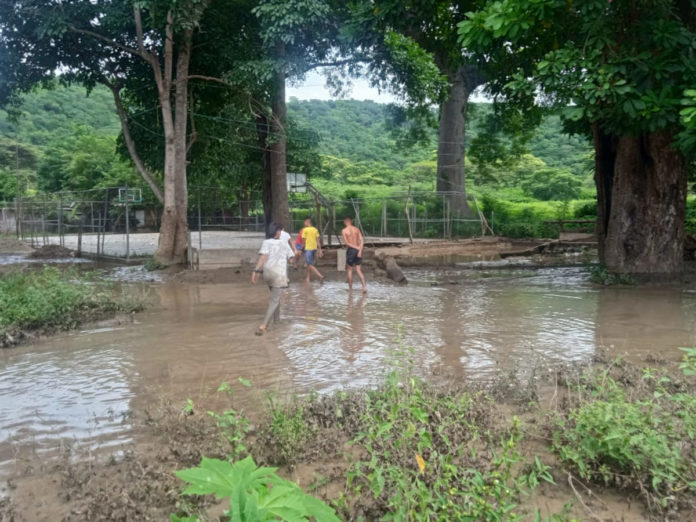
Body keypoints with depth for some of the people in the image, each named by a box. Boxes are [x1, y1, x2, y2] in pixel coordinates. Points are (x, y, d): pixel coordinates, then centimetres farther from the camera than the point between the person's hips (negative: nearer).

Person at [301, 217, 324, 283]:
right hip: (314, 248, 7)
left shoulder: (305, 230, -9)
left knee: (310, 265, -5)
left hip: (308, 248, -7)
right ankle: (308, 278, 21)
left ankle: (320, 276, -17)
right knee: (309, 264, 17)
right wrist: (320, 250, 8)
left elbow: (304, 240, -7)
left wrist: (302, 248, 8)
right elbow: (318, 241, 6)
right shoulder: (315, 230, 8)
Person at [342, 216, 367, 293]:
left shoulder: (344, 230, -4)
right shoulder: (357, 229, 7)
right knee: (358, 270, 6)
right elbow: (362, 240, -4)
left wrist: (357, 248, -12)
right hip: (358, 250, 3)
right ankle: (364, 285, -12)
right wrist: (360, 251, -11)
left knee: (350, 270, 12)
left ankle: (350, 288, 17)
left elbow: (346, 243, -12)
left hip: (350, 250, -3)